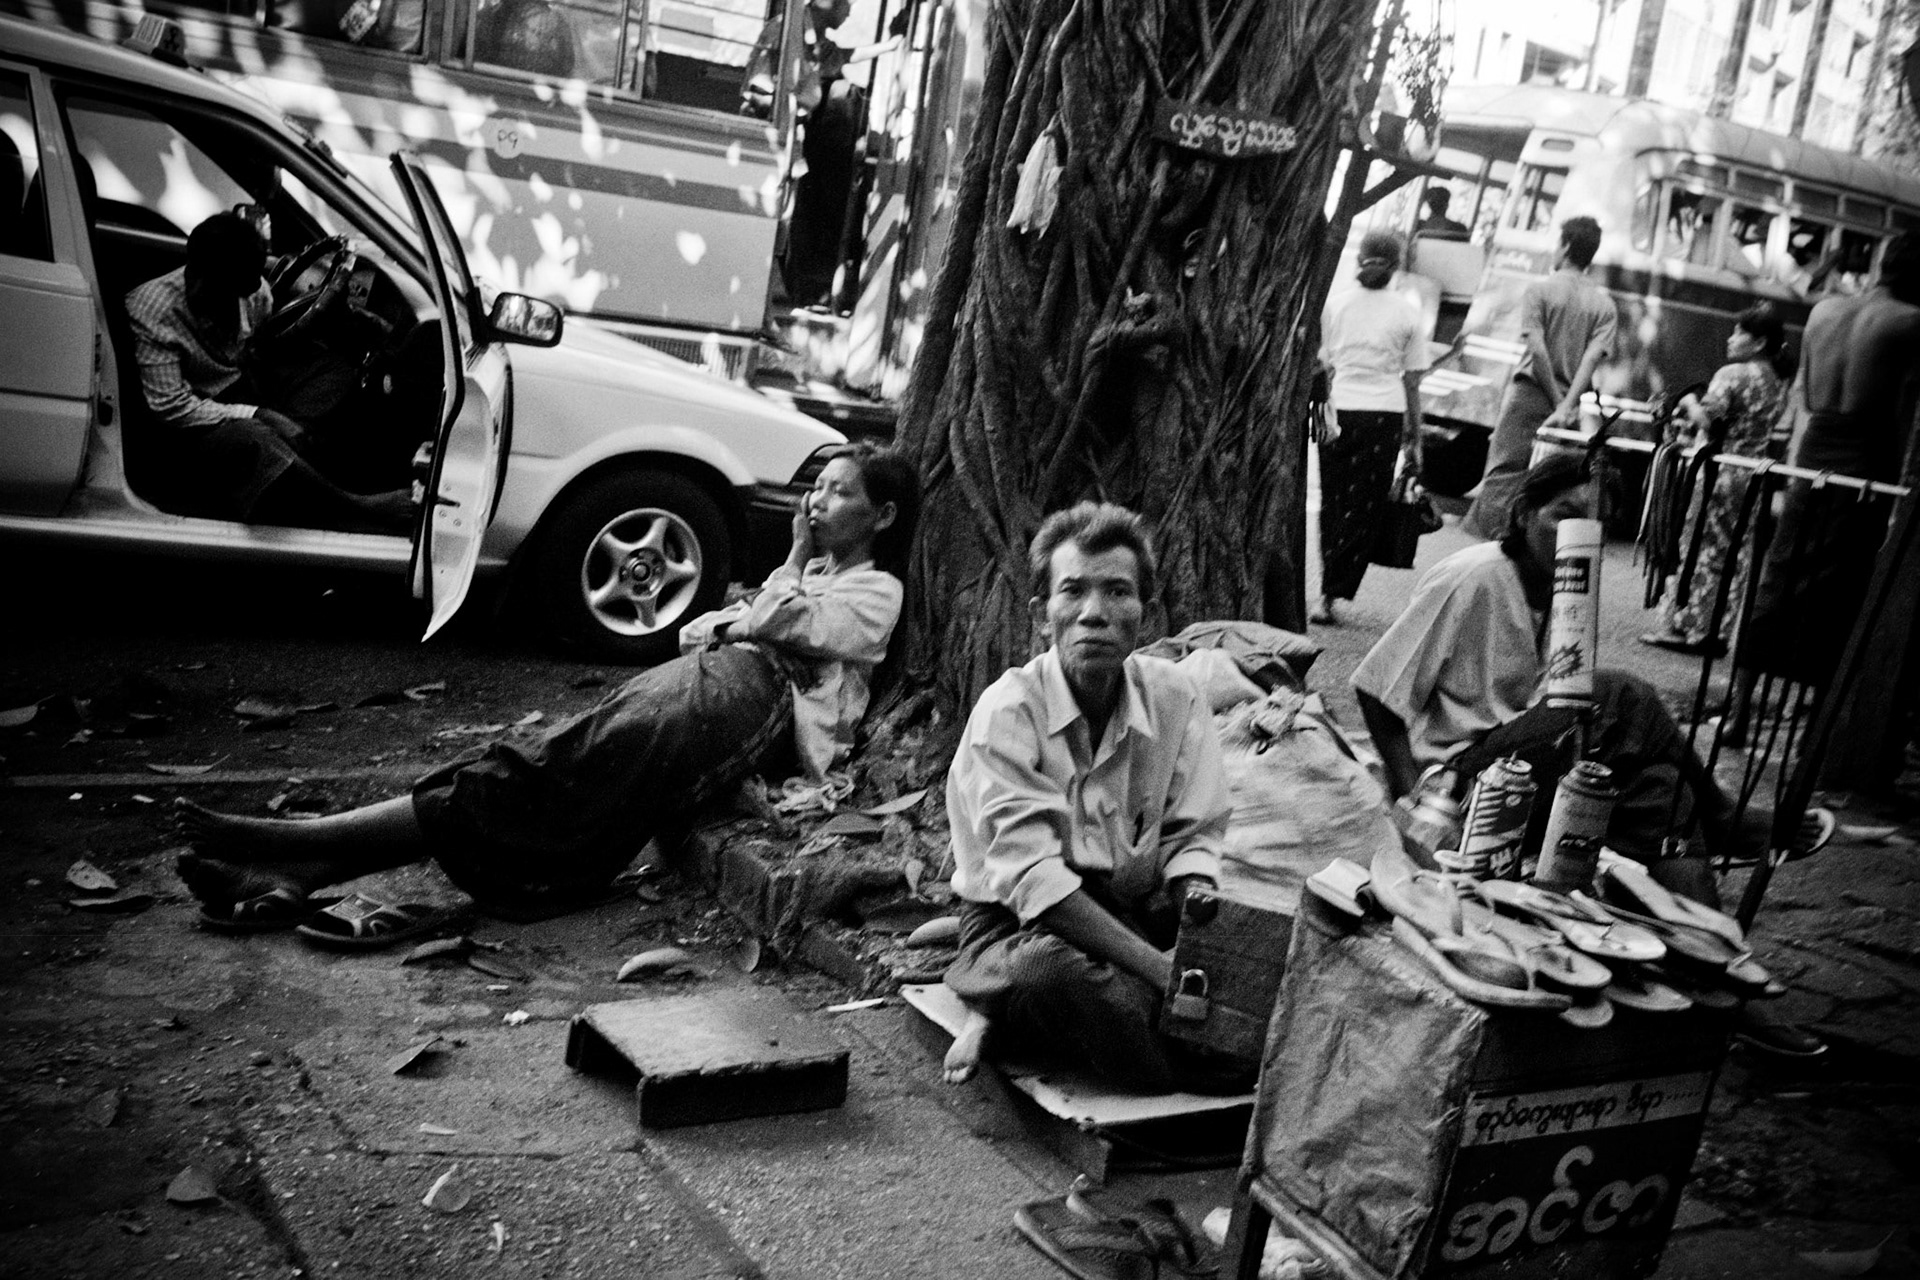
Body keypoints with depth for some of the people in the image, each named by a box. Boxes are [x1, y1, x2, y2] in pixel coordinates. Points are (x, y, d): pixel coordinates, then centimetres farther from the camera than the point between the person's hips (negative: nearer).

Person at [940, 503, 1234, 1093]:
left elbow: (1194, 843, 1)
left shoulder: (1174, 698, -1)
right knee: (1046, 971, -41)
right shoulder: (1007, 712, -15)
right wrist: (1161, 968, -32)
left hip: (1138, 918, 7)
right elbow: (1032, 878, -24)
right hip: (1019, 927, -7)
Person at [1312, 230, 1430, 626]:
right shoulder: (1408, 313, 2)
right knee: (1363, 508, 1)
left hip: (1338, 410, 2)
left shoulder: (1336, 303, 5)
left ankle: (1330, 584, 22)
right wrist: (1414, 432, 10)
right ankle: (1332, 595, -6)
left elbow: (1318, 364, 7)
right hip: (1384, 413, -2)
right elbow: (1411, 380, 3)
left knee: (1333, 501, 16)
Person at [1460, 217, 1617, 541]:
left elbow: (1537, 348, -12)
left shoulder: (1540, 290, -1)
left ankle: (1498, 537, -15)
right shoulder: (1604, 304, 8)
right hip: (1570, 400, 4)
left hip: (1530, 394, -4)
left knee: (1504, 473, -4)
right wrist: (1567, 406, -14)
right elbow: (1593, 358, -6)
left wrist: (1558, 402, -9)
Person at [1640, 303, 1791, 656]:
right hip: (1751, 478, 7)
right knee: (1733, 556, 8)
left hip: (1716, 472, -7)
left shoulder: (1731, 375, -12)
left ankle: (1682, 626, 2)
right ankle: (1716, 631, 11)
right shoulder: (1777, 385, 11)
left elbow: (1709, 421, -19)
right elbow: (1764, 433, 13)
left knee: (1698, 549, -1)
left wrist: (1690, 404, 0)